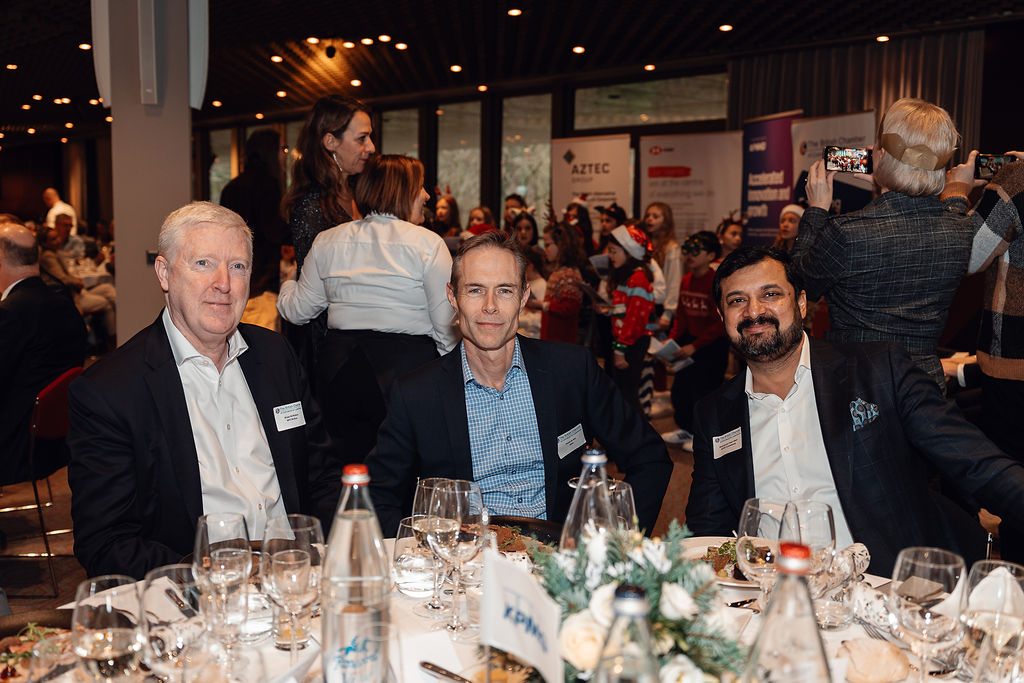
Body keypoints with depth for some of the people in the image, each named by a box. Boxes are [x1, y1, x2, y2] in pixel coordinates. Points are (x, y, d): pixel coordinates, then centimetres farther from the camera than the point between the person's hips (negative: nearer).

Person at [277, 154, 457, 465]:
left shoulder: (327, 242, 8)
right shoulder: (427, 244, -5)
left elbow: (299, 311, 15)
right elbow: (447, 325, -8)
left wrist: (286, 286, 36)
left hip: (338, 369, 4)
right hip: (407, 364, -4)